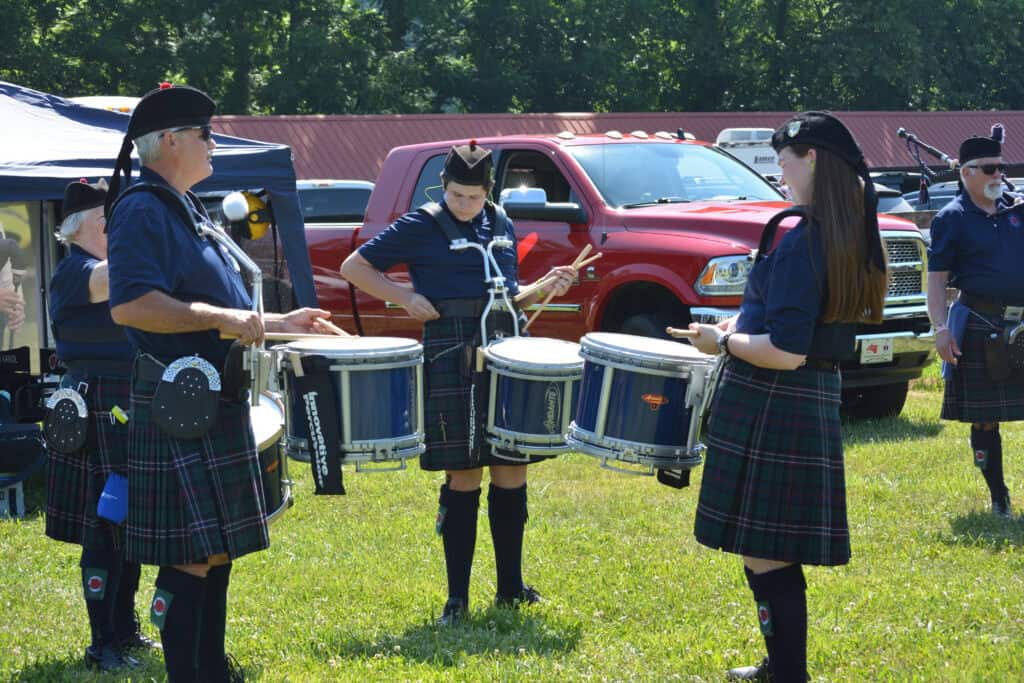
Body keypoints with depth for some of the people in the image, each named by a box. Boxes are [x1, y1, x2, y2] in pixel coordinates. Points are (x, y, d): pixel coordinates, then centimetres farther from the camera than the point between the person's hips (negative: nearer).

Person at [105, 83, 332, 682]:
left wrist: (279, 323, 20)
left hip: (217, 405, 10)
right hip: (180, 412, -10)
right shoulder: (143, 211, -13)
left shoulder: (188, 210, 19)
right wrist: (219, 318, -25)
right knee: (193, 556, -9)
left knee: (220, 547, 15)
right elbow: (130, 305, -26)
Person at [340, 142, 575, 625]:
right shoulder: (421, 226, -3)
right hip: (452, 362, -5)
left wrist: (544, 288, 5)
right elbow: (354, 267, -1)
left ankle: (510, 586, 20)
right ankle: (457, 598, 5)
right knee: (464, 477, -3)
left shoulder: (500, 224, 13)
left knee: (512, 472, 7)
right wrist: (405, 297, -11)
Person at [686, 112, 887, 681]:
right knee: (777, 551, 20)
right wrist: (746, 325, 18)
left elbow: (786, 352, -25)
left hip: (769, 410, -9)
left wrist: (724, 341, -10)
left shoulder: (799, 241, -21)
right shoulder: (853, 240, 7)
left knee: (763, 552, -2)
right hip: (816, 404, 9)